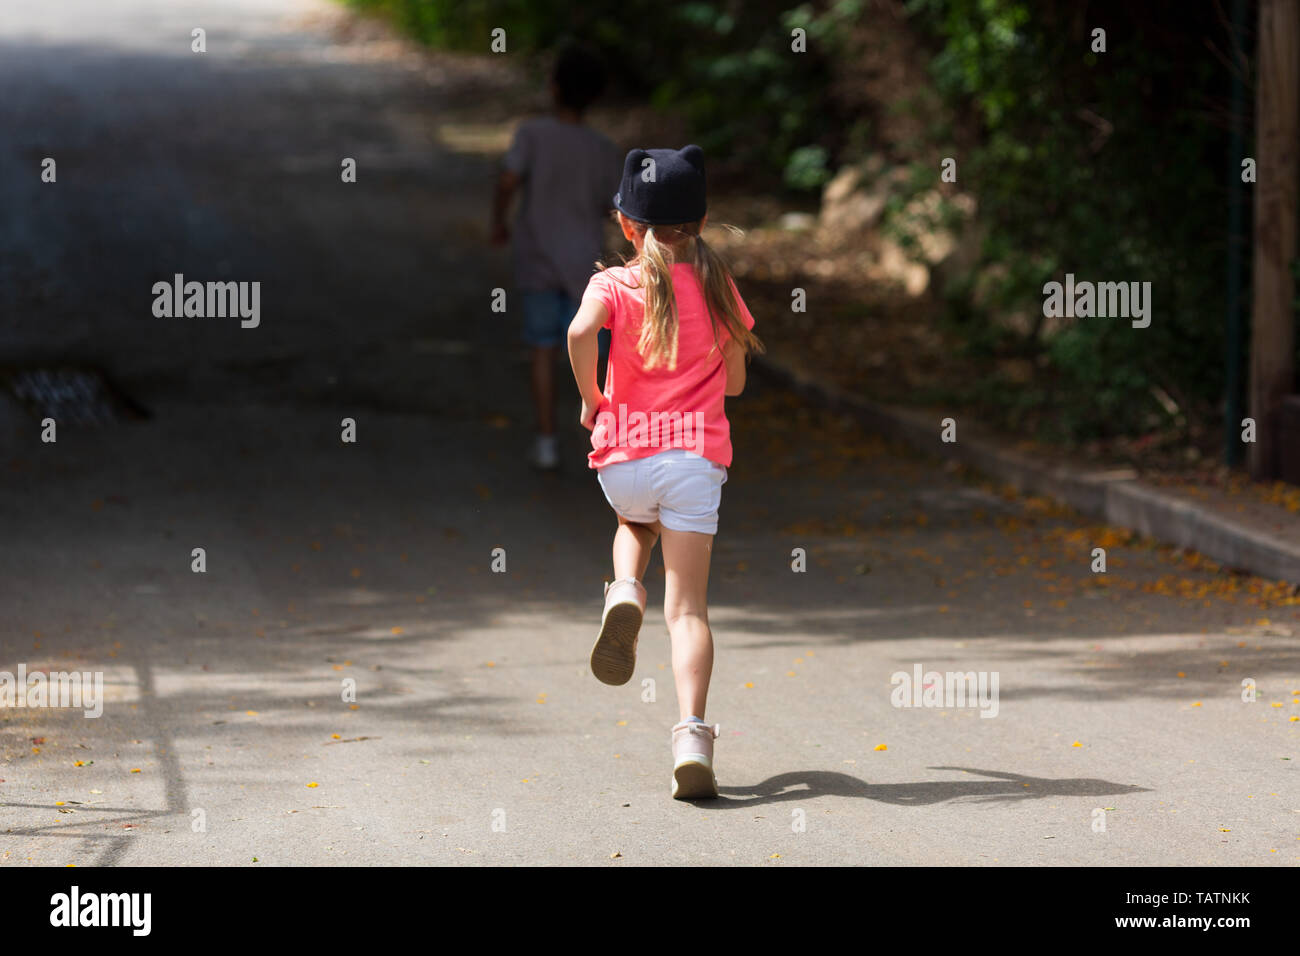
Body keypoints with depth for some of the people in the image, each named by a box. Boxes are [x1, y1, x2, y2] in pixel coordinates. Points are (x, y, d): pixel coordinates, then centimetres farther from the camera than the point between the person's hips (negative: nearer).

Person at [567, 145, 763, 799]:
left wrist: (590, 401, -3)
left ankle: (625, 594, 4)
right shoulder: (718, 288, 9)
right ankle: (692, 734, -23)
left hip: (622, 457, 0)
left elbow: (580, 333, -18)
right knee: (688, 606, -5)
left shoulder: (613, 284, 3)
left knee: (634, 520, 36)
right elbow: (735, 382, 15)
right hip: (696, 455, 0)